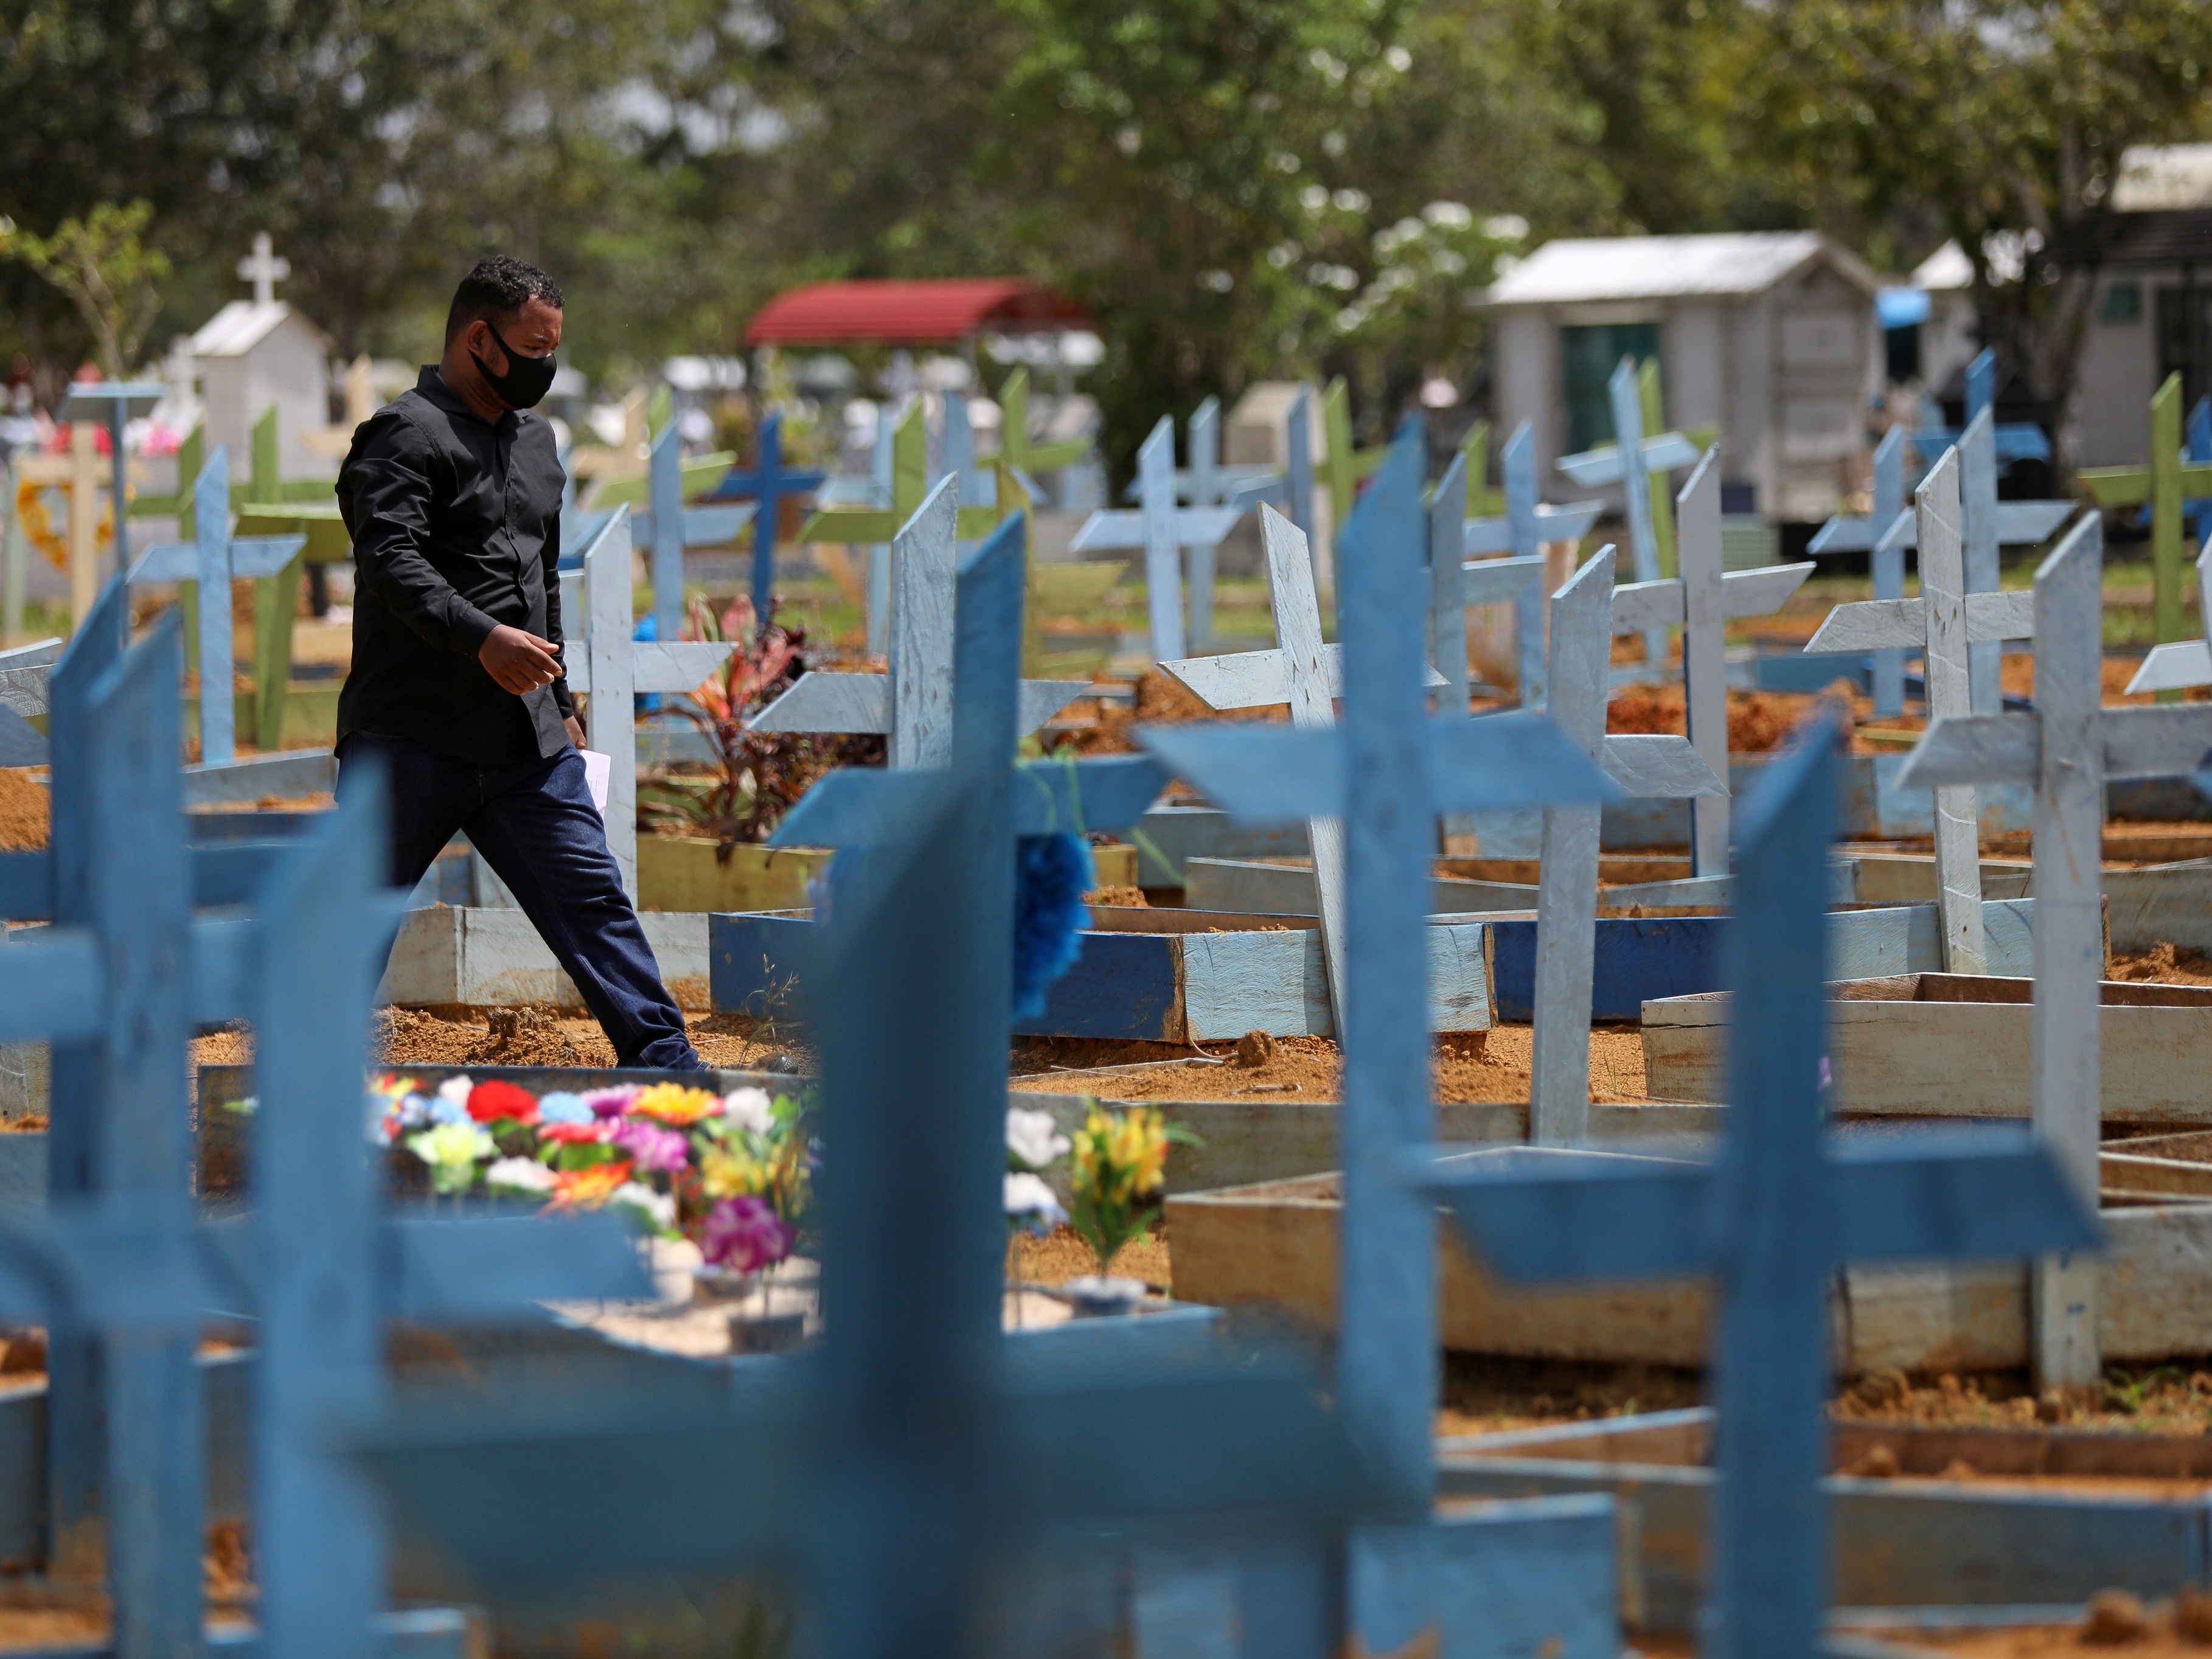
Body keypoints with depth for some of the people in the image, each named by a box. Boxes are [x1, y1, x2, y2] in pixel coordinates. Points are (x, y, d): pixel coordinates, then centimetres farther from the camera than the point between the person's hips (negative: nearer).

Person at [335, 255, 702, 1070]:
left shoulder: (535, 439, 20)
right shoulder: (406, 435, -8)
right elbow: (392, 559, -23)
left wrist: (561, 701, 26)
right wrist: (479, 638, -34)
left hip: (525, 739, 7)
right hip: (410, 733, -7)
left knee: (591, 896, 2)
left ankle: (665, 1064, 1)